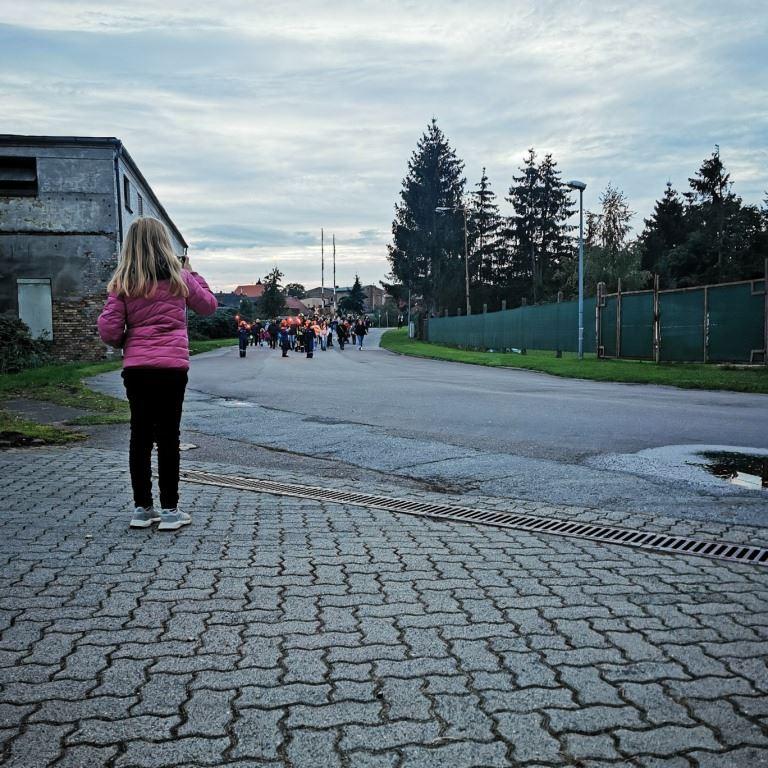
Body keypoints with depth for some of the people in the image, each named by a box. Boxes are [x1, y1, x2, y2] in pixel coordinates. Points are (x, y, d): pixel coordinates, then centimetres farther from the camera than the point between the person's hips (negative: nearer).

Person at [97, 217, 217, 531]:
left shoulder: (122, 282, 2)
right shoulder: (179, 277, 1)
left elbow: (108, 331, -2)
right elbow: (209, 306, 16)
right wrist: (192, 274, 24)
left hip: (135, 367, 2)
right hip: (172, 366, -2)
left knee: (140, 435, 10)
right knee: (168, 437, 2)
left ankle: (142, 508, 17)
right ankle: (170, 510, 7)